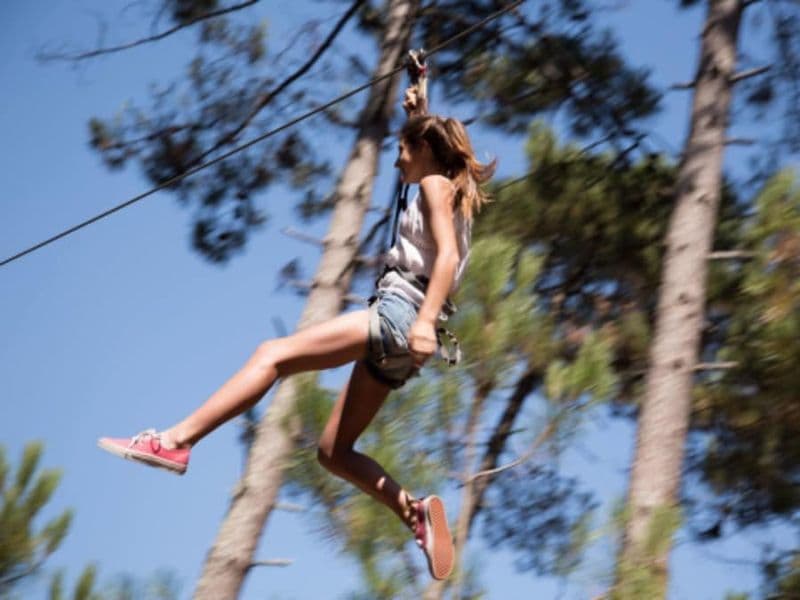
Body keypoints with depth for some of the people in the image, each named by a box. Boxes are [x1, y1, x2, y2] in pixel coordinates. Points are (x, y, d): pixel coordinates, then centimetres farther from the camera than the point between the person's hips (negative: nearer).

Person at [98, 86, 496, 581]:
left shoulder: (435, 185, 1)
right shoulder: (449, 191, 28)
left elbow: (448, 255, -17)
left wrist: (427, 320, -29)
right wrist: (416, 112, 53)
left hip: (399, 313, -10)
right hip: (396, 333, 10)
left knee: (273, 354, -20)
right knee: (333, 451, 8)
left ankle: (175, 442, -29)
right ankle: (416, 512, -3)